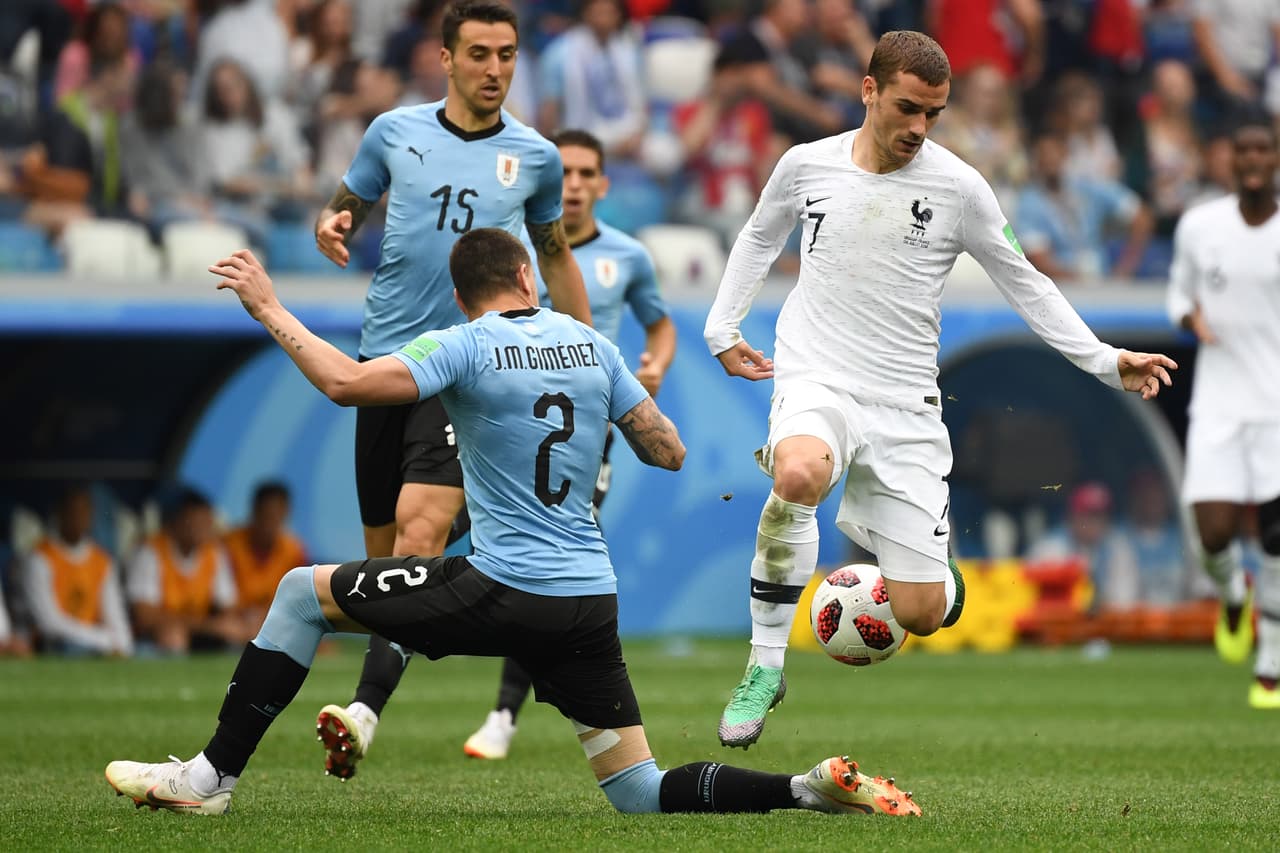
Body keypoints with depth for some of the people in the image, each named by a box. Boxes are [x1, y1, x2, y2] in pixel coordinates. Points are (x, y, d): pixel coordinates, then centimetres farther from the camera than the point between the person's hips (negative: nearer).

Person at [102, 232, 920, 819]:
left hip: (501, 592, -5)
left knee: (302, 593, 10)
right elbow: (670, 452, 14)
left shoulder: (466, 347, -6)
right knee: (644, 795, 12)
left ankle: (213, 775, 9)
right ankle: (817, 788, -8)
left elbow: (347, 382, -18)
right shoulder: (591, 344, 10)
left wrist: (269, 308, -6)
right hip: (591, 602, 5)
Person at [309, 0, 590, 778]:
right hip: (387, 356, 2)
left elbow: (555, 252, 22)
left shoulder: (535, 156, 7)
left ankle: (369, 706, -29)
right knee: (382, 547, 6)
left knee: (422, 525, -21)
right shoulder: (395, 132, 7)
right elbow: (346, 208, 18)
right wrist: (332, 225, -6)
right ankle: (379, 673, 25)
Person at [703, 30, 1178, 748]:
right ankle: (766, 666, -22)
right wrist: (723, 328, 19)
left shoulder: (958, 186, -3)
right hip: (816, 382, -1)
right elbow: (760, 238, 23)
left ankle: (858, 520, 32)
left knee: (922, 613, -5)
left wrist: (1106, 361, 3)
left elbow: (1023, 282, 8)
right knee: (799, 475, -38)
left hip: (906, 406, 1)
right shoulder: (807, 166, 1)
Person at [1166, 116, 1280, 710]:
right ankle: (1232, 596, 27)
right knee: (1215, 533, -10)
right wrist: (1192, 318, -6)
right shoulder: (1199, 226, 2)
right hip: (1218, 402, 1)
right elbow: (1179, 291, 15)